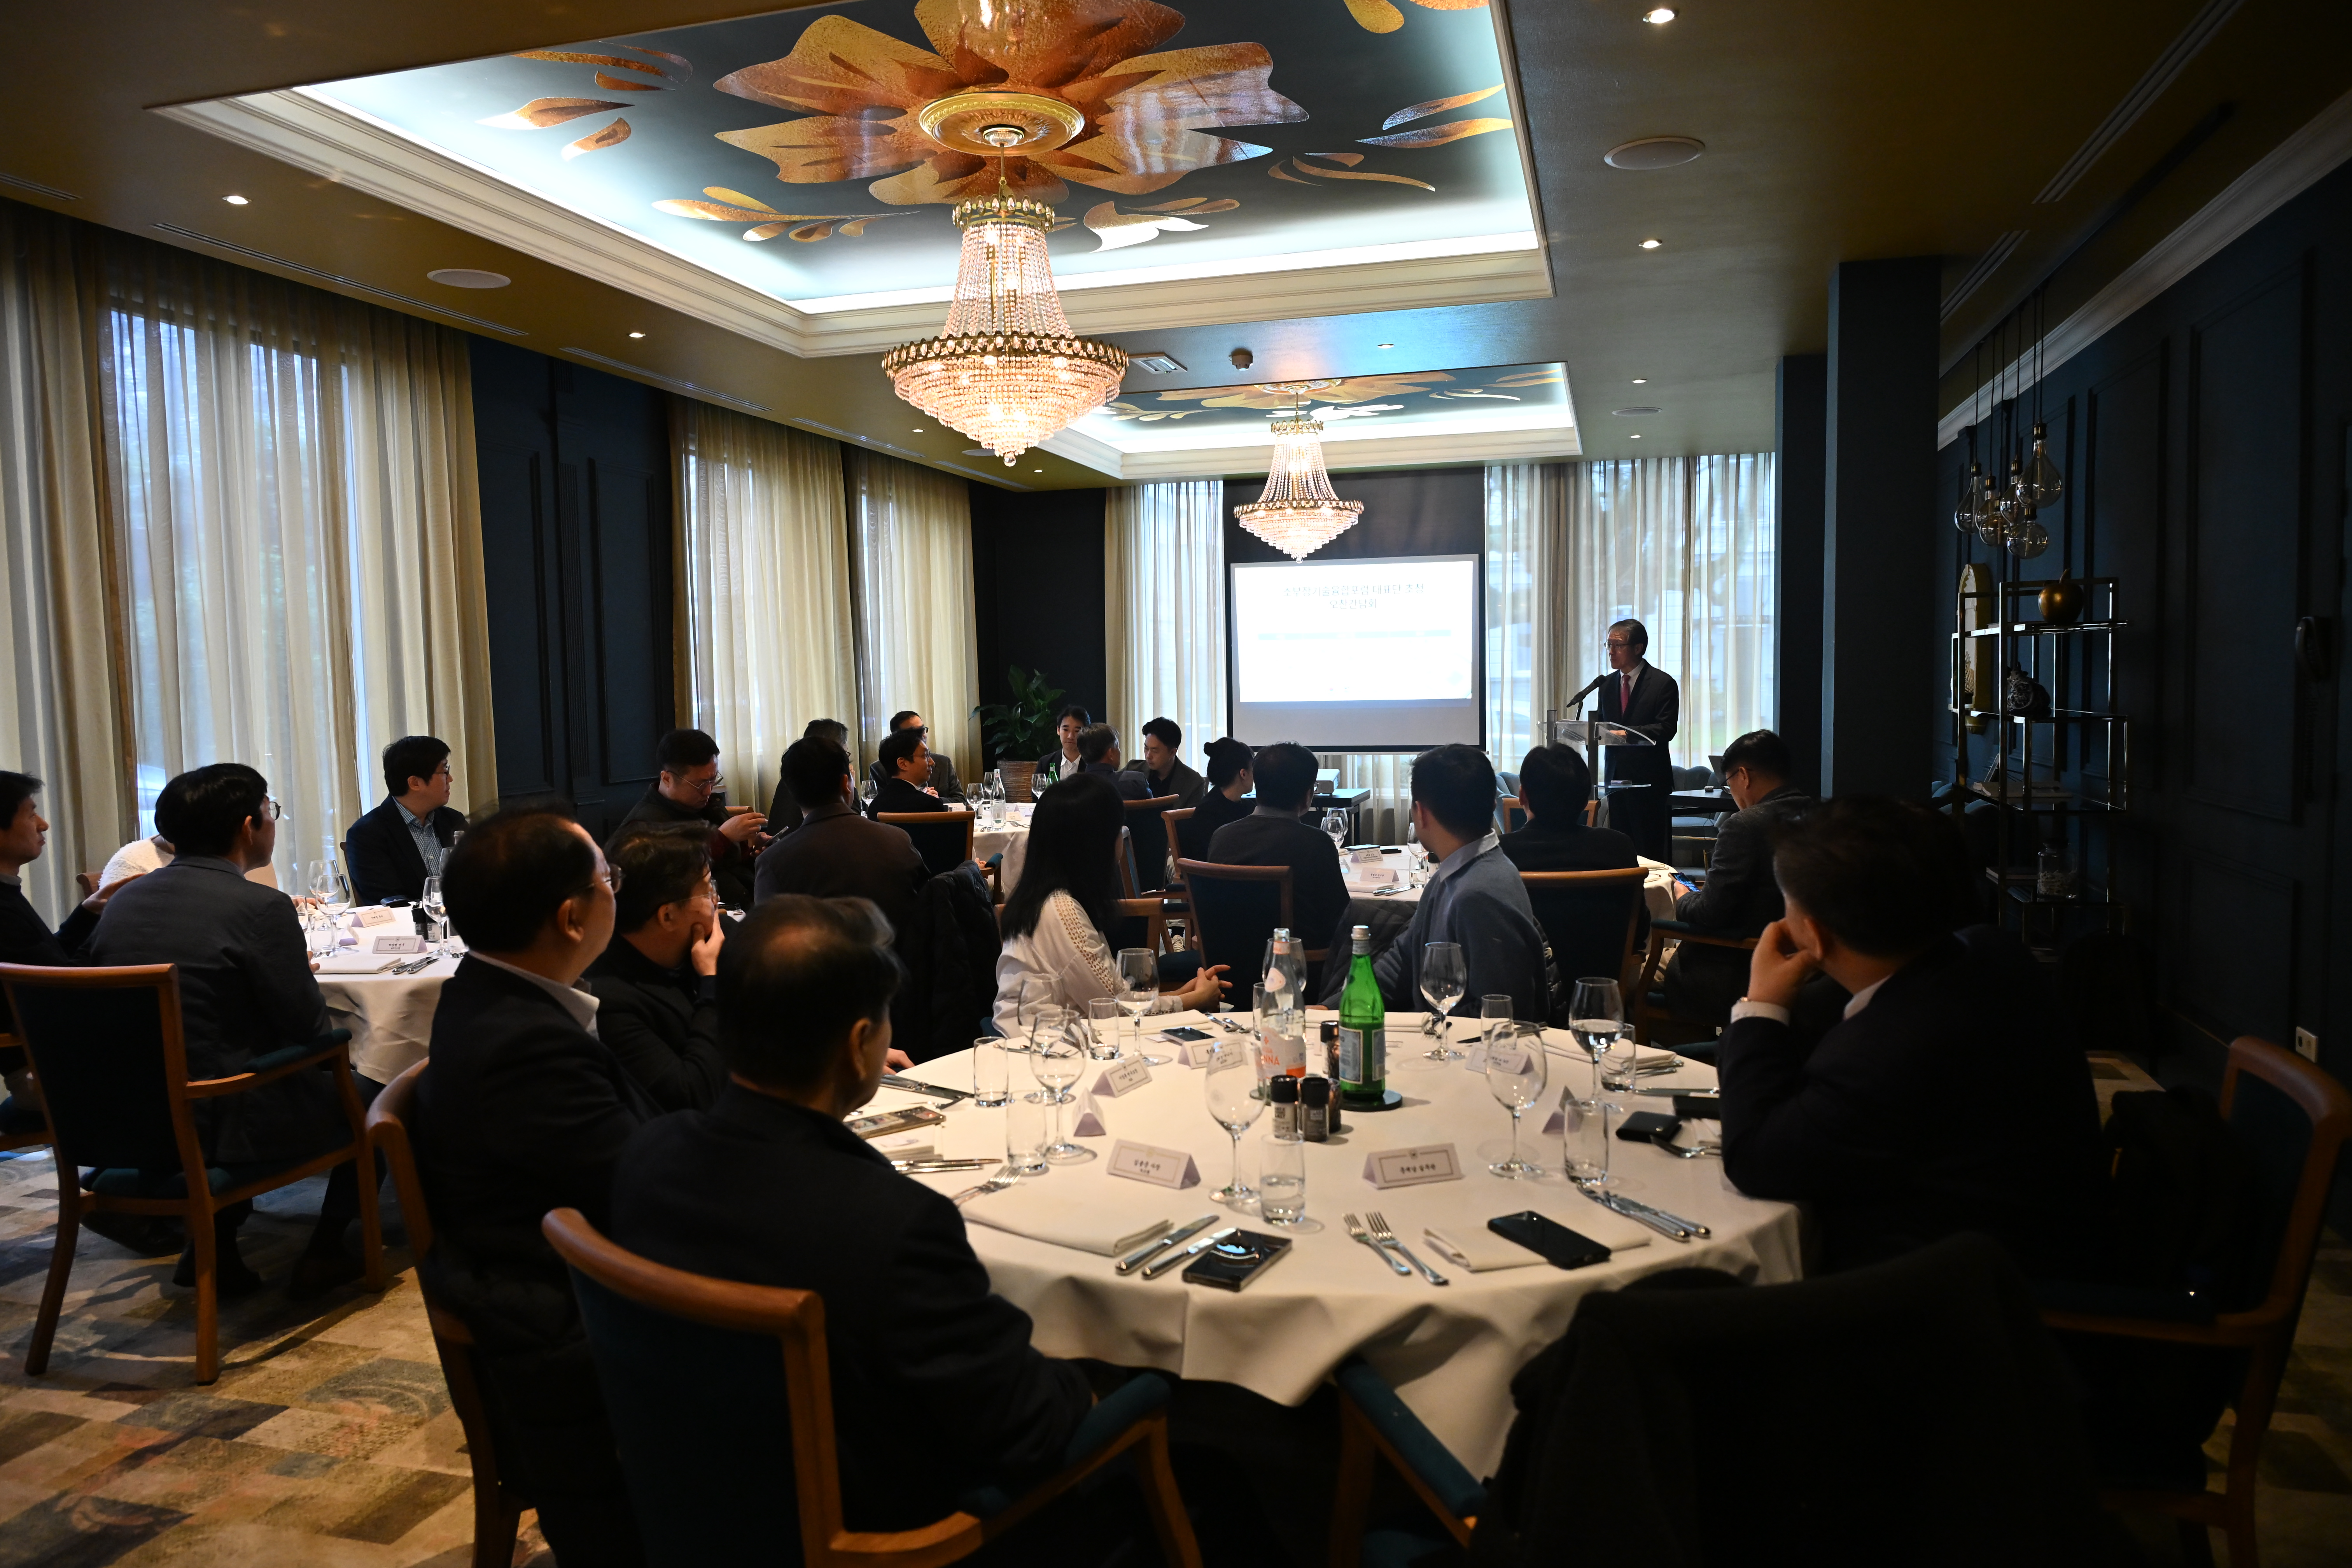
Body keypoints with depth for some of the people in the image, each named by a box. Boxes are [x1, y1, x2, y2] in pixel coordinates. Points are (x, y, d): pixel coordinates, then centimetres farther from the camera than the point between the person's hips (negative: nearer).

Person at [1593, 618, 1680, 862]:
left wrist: (1628, 733, -28)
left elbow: (1666, 730, -14)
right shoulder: (1608, 684, 14)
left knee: (1649, 850, -5)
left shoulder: (1663, 683, -5)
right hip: (1616, 776, 6)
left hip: (1649, 779, -6)